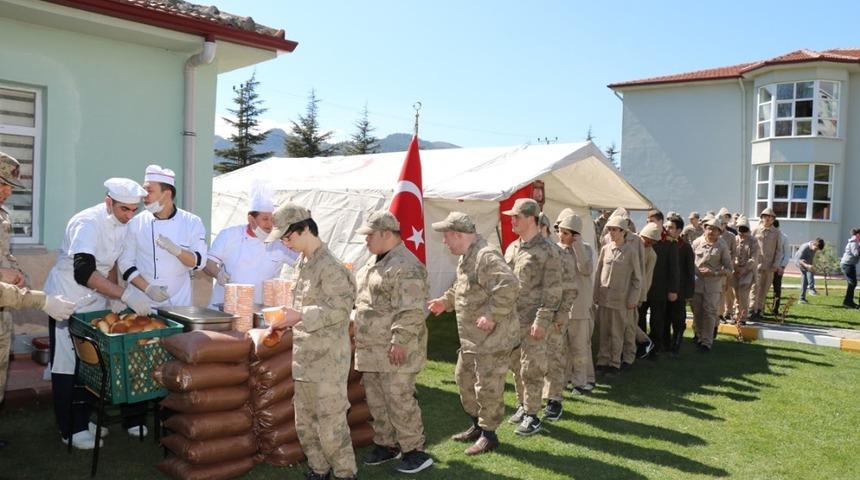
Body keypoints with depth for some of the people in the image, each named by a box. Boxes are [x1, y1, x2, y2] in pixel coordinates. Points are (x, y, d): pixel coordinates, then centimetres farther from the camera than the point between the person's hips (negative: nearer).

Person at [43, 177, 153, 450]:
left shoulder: (124, 224, -3)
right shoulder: (87, 223, -27)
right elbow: (83, 272, -38)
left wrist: (114, 296, -3)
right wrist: (125, 294, -45)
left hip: (96, 300, 7)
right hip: (68, 301, -7)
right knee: (67, 366, 2)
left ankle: (84, 419, 25)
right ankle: (71, 429, 12)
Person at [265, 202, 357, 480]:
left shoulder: (329, 266, -17)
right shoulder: (301, 263, 11)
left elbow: (340, 310, -20)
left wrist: (300, 316, -24)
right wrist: (286, 323, 7)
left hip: (327, 359, -9)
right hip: (304, 356, 9)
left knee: (331, 422, -1)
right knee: (304, 422, 17)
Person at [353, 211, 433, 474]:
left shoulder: (406, 266, -17)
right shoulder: (375, 261, 15)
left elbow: (410, 311, -23)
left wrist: (400, 342, -25)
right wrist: (360, 335, 24)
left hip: (394, 350, -10)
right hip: (372, 349, 10)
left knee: (399, 400, -3)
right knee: (376, 400, 17)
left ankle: (415, 451, 10)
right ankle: (386, 445, 32)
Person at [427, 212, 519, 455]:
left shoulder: (486, 257, -23)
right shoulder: (466, 257, 11)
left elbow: (509, 286, -33)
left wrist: (491, 315, -29)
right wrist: (446, 301, 14)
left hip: (493, 337, -11)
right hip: (471, 337, 11)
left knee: (487, 386, 0)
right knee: (464, 378, 20)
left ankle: (489, 435, 16)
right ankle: (477, 425, 35)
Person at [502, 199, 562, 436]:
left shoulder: (547, 251, -11)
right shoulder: (512, 248, 12)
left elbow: (552, 290, -14)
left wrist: (542, 320, -18)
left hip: (532, 320, -7)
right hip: (511, 318, 7)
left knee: (531, 368, -2)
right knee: (516, 365, 15)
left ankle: (532, 415, 9)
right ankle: (522, 405, 30)